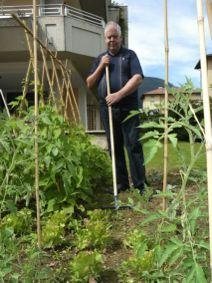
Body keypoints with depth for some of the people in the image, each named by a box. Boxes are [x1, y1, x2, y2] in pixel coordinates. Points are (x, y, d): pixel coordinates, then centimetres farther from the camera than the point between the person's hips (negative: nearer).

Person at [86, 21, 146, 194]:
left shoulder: (129, 55, 7)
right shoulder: (100, 59, 19)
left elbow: (137, 78, -8)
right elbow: (89, 84, 14)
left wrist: (119, 94, -19)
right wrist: (100, 67, 0)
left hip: (128, 107, -3)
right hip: (107, 108, 4)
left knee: (133, 145, -7)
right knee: (115, 147, 5)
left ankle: (140, 185, -3)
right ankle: (121, 184, 13)